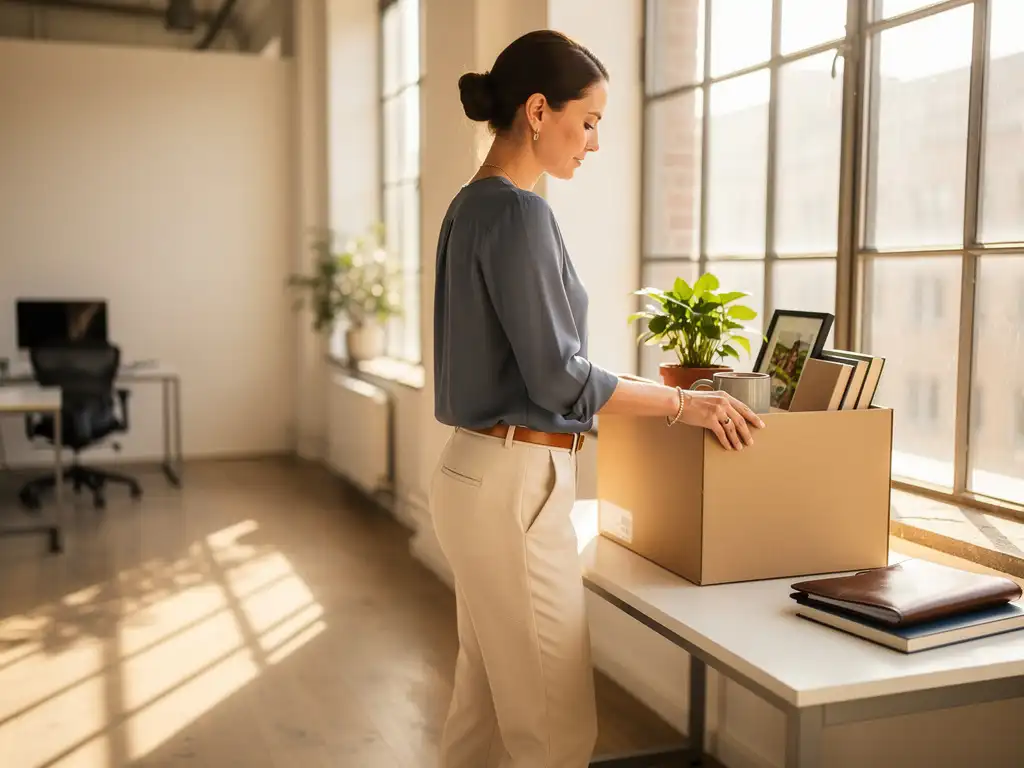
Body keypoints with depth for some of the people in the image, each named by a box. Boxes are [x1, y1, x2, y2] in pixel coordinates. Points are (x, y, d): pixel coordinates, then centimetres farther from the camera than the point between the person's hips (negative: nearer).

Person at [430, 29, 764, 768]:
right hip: (515, 483, -10)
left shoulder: (474, 204, 13)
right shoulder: (518, 211, -16)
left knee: (486, 701, 18)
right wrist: (682, 404, -8)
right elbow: (556, 376, -17)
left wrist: (648, 390, 20)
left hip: (483, 470, 10)